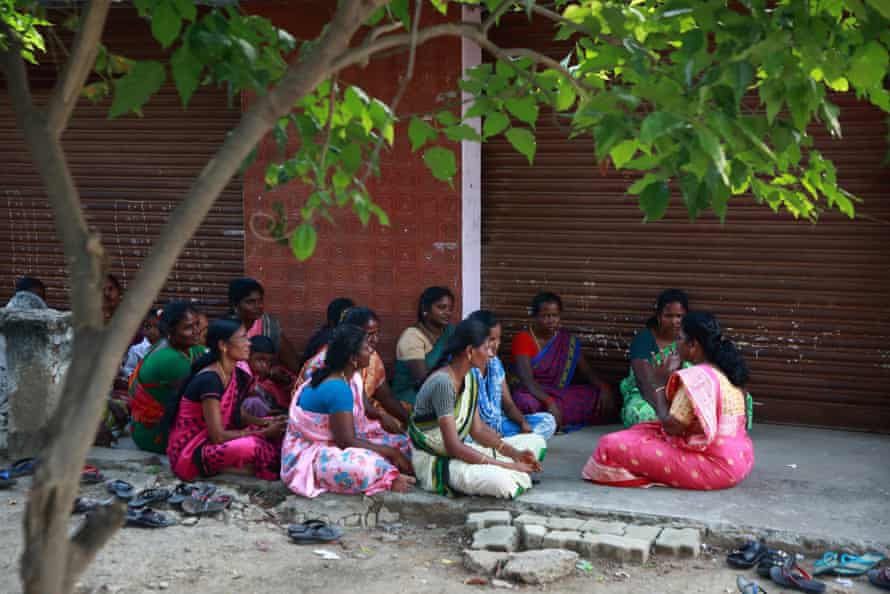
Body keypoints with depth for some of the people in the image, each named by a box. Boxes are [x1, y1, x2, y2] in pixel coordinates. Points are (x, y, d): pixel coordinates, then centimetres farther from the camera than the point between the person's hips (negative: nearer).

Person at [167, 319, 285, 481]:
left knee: (275, 426, 5)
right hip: (189, 454, -9)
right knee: (249, 446, -33)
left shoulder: (237, 373, 2)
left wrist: (264, 423, -6)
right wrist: (263, 433, -19)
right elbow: (218, 436, -24)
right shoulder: (209, 379, -23)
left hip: (211, 443, 9)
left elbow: (236, 416, 13)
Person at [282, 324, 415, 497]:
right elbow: (347, 441, -25)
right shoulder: (337, 388, -26)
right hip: (309, 456, -10)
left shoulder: (348, 377, 3)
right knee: (366, 466, -37)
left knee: (399, 443, 6)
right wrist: (391, 452, -18)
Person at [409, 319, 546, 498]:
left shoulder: (470, 378, 4)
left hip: (459, 453, 9)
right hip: (436, 462, -9)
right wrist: (508, 465, -24)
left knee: (536, 442, 8)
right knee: (503, 483, -35)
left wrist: (516, 454, -8)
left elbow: (477, 431, 7)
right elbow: (453, 447, -27)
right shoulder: (443, 382, -25)